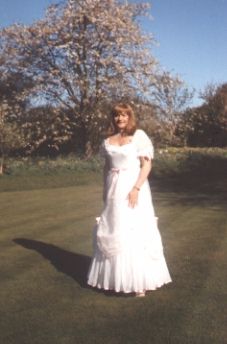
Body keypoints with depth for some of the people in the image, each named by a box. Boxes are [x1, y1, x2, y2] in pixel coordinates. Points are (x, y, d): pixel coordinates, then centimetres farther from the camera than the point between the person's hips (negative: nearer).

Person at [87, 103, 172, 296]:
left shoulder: (139, 136, -5)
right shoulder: (109, 140, 11)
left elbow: (147, 164, -10)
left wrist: (136, 188, -18)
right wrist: (106, 190, 12)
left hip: (133, 187, -5)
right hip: (114, 190, 5)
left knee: (136, 232, -5)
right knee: (113, 232, 9)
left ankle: (140, 281, 2)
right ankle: (115, 277, 22)